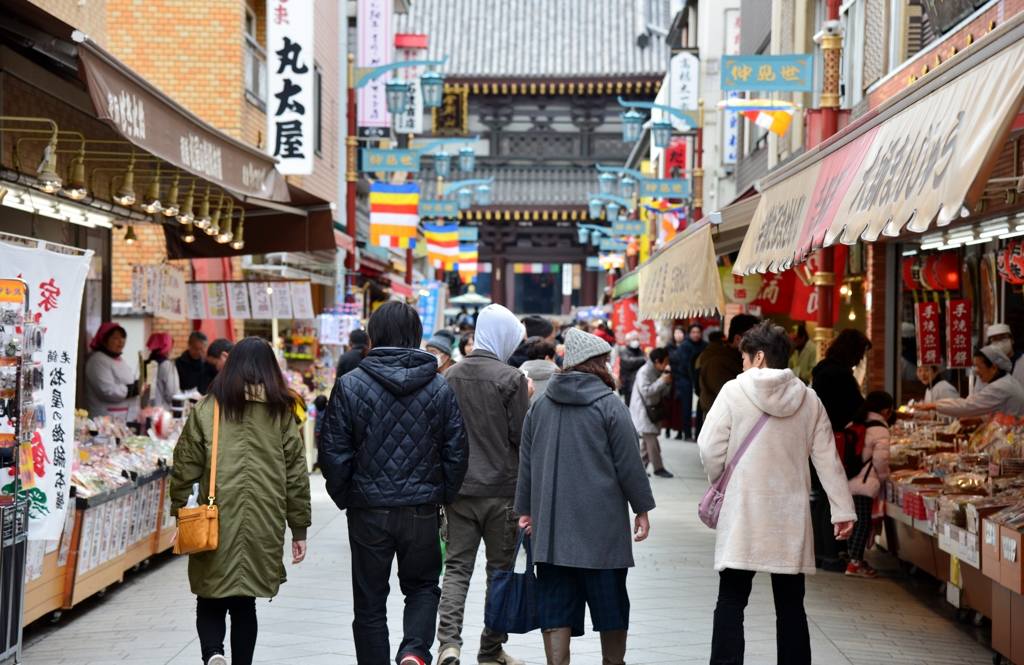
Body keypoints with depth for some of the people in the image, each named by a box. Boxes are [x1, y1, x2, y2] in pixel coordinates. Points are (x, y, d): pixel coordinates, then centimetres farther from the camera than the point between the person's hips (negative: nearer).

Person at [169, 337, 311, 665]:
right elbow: (296, 476, 6)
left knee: (210, 601, 8)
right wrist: (299, 530, 12)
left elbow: (186, 468, 1)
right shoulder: (280, 414, 5)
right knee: (244, 603, 12)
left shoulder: (206, 410, 1)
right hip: (264, 528, 1)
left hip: (216, 525, -1)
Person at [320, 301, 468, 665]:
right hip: (422, 509, 1)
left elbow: (334, 453, -6)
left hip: (369, 510, -1)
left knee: (370, 600, 12)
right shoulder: (440, 388, -1)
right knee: (422, 587, 17)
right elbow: (456, 453, 1)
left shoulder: (349, 386, -7)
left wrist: (344, 498, 8)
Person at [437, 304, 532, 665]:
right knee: (500, 569, 9)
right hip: (500, 489, -4)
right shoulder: (512, 378, -11)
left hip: (457, 486, 4)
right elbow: (521, 436, -9)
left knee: (457, 566, 6)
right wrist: (527, 400, 4)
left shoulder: (451, 375, 4)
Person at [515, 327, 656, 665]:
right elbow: (628, 463, -6)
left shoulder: (540, 406, 8)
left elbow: (526, 463, 13)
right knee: (610, 601, 9)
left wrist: (526, 508, 21)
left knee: (555, 605, 4)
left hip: (550, 524, 4)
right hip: (601, 523, -4)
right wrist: (642, 508, 3)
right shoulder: (609, 405, -7)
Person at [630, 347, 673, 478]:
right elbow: (645, 391, -25)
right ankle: (658, 468, -7)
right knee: (652, 440, -10)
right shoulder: (644, 372, -15)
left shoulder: (658, 372, 12)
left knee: (647, 441, 9)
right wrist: (662, 381, -21)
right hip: (643, 412, -9)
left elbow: (662, 393, 17)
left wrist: (667, 384, -2)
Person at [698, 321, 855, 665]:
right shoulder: (808, 400, 5)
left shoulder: (734, 392, -6)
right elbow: (827, 459, 5)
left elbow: (710, 449, -8)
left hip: (743, 514, -3)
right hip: (790, 519, 3)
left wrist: (718, 482, 11)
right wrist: (843, 510, 8)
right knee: (790, 604, 11)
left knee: (731, 601, 2)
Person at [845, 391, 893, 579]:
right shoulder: (880, 430, -11)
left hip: (848, 479, 8)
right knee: (864, 523, -2)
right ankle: (854, 563, -4)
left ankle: (855, 559, 24)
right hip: (865, 483, -8)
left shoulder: (854, 424, 11)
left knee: (855, 521, 16)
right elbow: (880, 459, -16)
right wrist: (884, 477, 2)